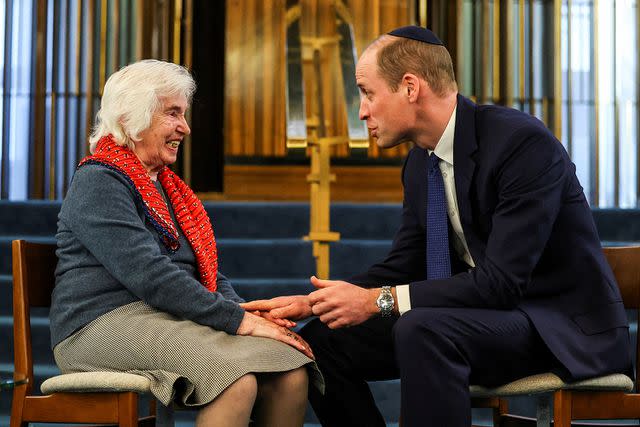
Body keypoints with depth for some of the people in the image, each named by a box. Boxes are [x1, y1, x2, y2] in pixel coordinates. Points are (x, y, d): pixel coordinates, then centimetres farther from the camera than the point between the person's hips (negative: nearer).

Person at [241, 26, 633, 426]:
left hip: (565, 325, -8)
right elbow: (402, 267, 11)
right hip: (482, 311, 8)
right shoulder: (421, 161, 4)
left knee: (422, 330, -35)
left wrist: (378, 300, -26)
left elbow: (503, 281, -27)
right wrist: (311, 303, -4)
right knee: (323, 340, -2)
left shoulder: (523, 141, -21)